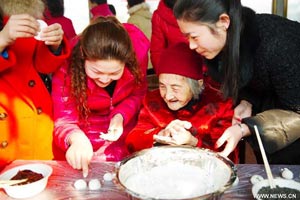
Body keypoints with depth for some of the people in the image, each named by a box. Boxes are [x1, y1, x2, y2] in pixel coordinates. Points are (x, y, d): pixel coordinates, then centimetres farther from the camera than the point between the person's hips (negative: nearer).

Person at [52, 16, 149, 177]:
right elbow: (64, 120, -27)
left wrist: (120, 116, -25)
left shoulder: (137, 49, -26)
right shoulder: (67, 66, -29)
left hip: (125, 128, 2)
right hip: (85, 132, -1)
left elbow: (137, 94, -7)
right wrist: (76, 137, -51)